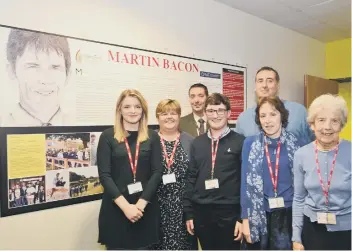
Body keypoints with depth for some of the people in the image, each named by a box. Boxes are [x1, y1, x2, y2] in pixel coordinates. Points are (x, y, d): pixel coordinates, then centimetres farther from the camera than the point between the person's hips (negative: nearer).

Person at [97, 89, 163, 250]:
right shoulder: (108, 136, -1)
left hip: (146, 207, 2)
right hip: (115, 207, -1)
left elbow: (157, 172, -1)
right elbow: (104, 175, -6)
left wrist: (141, 204, -11)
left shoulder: (152, 137, 4)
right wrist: (125, 205, -14)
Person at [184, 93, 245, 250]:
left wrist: (243, 217, -8)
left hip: (229, 212, -3)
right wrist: (188, 213, 6)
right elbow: (191, 178, 7)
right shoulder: (197, 143, 6)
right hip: (201, 212, 3)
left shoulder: (240, 142, -4)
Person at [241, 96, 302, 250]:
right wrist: (245, 218, -5)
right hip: (258, 213, 0)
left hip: (288, 213, 0)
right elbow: (245, 182, -3)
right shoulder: (250, 143, -3)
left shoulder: (295, 144, -1)